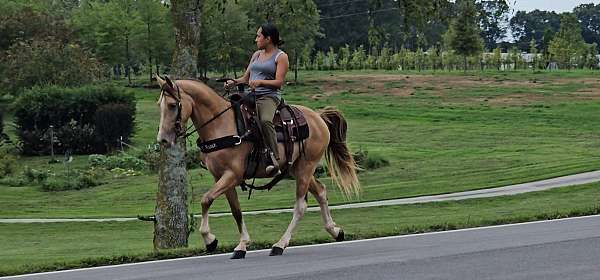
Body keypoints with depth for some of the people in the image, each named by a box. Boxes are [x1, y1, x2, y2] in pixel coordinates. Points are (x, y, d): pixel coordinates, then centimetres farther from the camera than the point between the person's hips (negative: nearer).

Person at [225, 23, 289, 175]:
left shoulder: (281, 57, 1)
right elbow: (246, 78, 21)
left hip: (269, 96, -7)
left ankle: (274, 158, -37)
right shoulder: (257, 55, 22)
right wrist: (234, 82, 1)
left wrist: (260, 82, -20)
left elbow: (279, 82, -8)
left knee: (265, 120, -36)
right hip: (251, 95, 7)